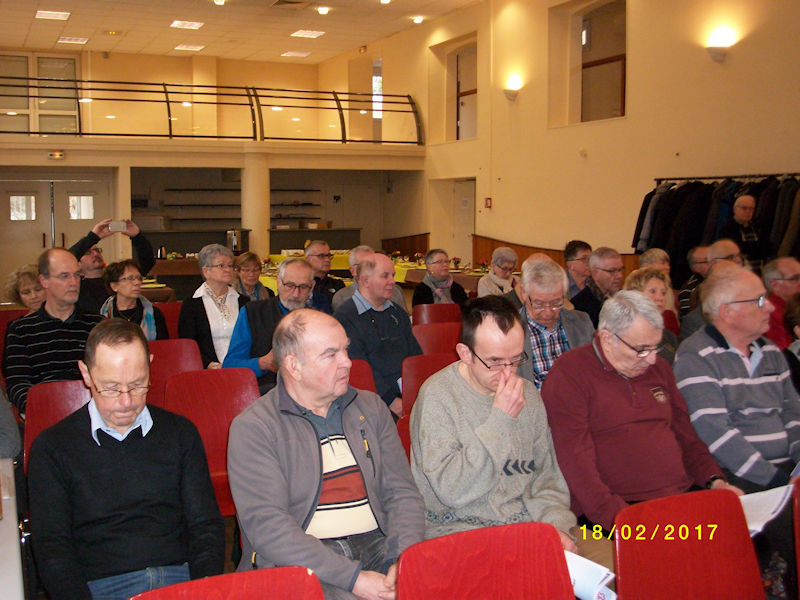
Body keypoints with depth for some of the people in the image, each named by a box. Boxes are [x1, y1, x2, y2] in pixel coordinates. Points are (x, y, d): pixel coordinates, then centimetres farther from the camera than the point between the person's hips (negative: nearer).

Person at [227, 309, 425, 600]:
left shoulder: (370, 407, 15)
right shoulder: (252, 428, -1)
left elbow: (402, 492, 10)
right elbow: (265, 523, -12)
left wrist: (405, 560, -9)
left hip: (375, 545, 4)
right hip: (296, 565, -4)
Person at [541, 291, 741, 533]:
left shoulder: (659, 368, 19)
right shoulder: (568, 374, -6)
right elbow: (576, 459, -14)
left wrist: (714, 480, 6)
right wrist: (618, 517, -25)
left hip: (685, 495, 7)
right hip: (623, 506, -7)